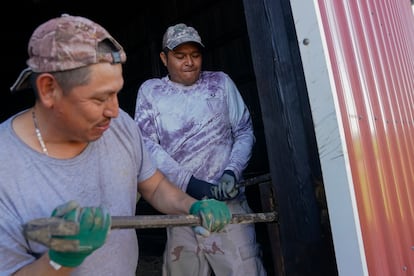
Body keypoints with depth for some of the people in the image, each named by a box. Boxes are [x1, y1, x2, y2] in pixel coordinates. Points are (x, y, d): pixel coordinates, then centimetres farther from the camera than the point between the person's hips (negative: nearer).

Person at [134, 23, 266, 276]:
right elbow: (146, 144, -3)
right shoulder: (150, 91, 7)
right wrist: (188, 183, -13)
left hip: (226, 201, 0)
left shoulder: (221, 83, 10)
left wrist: (232, 171, -10)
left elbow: (244, 131, 8)